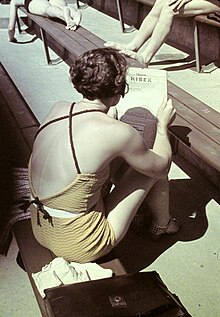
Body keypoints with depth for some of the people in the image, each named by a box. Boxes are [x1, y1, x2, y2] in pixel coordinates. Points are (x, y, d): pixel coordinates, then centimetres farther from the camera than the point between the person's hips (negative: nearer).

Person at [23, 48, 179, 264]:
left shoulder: (57, 109, -5)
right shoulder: (118, 132, -24)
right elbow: (162, 167, -4)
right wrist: (163, 124, 10)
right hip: (80, 247, -6)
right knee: (152, 168, 4)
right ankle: (161, 225, 32)